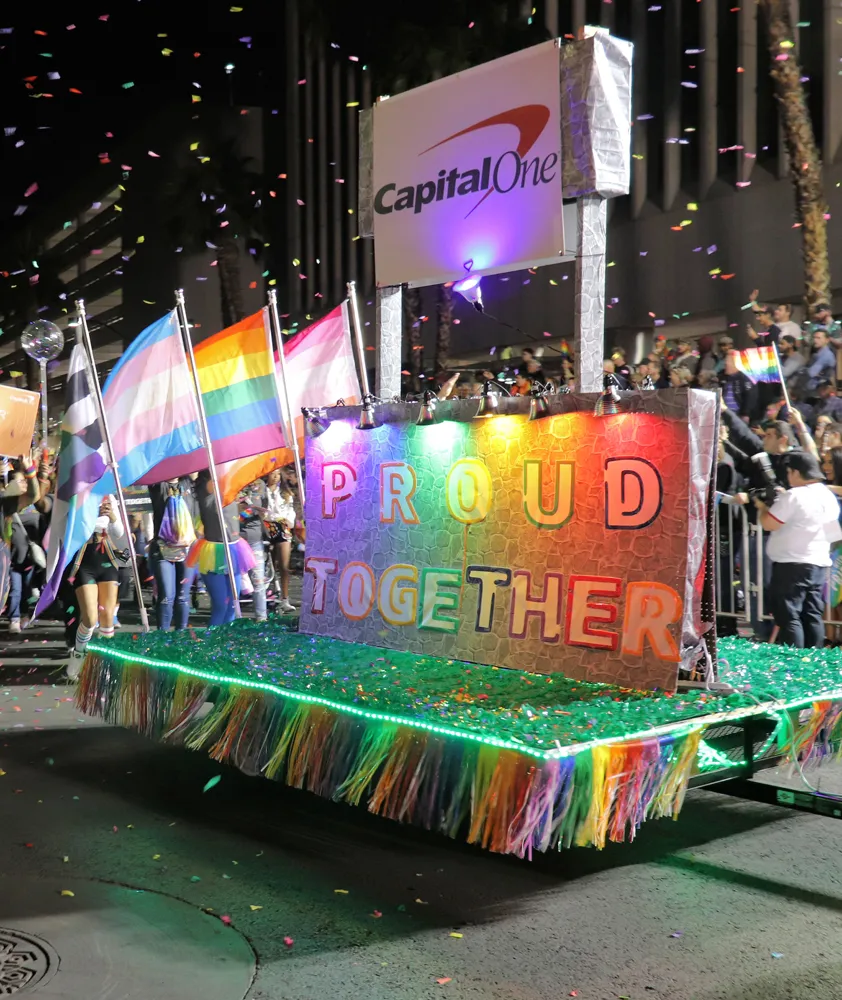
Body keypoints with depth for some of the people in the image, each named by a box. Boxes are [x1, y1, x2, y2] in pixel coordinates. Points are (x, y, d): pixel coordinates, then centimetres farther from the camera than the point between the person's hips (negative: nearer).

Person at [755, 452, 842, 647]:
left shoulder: (793, 495, -16)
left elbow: (768, 524, -17)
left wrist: (762, 507, 4)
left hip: (791, 564, -8)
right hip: (819, 564, 8)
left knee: (789, 617, -4)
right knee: (813, 616, 11)